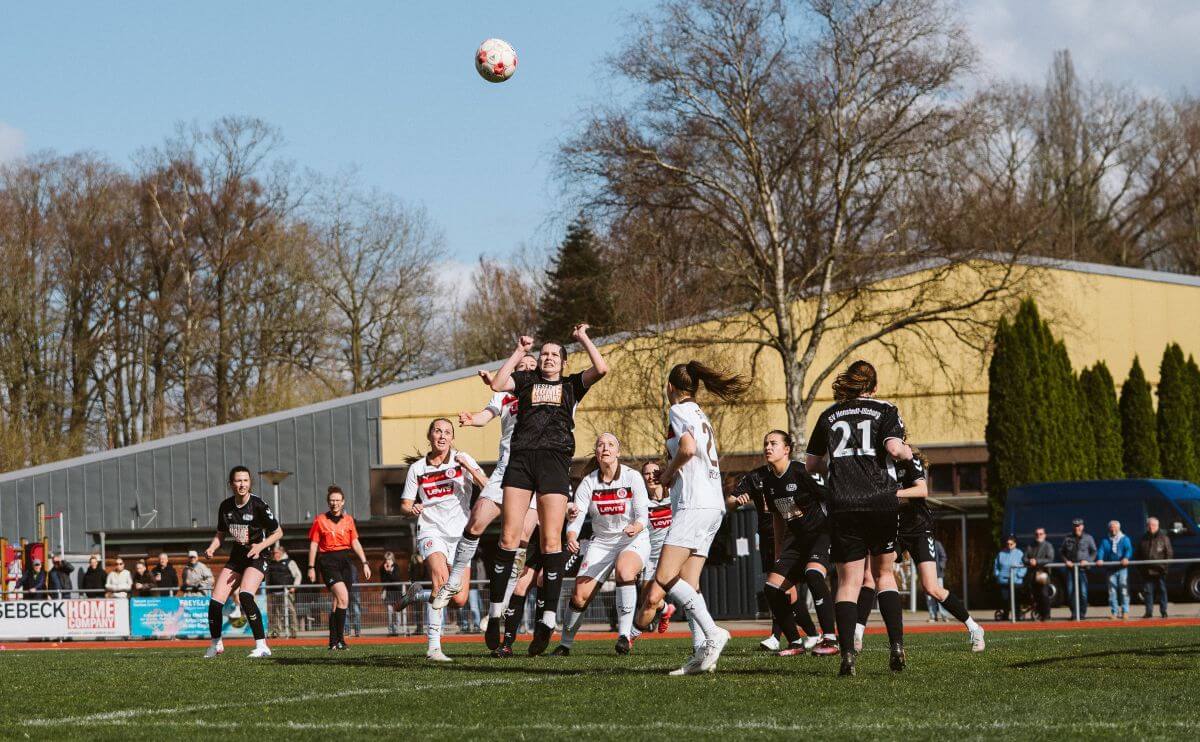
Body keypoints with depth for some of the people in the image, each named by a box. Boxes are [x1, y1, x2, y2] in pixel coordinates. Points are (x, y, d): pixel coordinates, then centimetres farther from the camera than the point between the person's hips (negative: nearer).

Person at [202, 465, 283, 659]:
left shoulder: (258, 505, -14)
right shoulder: (225, 506, 1)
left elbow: (278, 532, -5)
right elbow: (221, 534, 16)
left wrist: (261, 546, -20)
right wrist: (211, 548, -3)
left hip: (256, 558, -6)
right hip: (236, 556, 6)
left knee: (245, 595, -29)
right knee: (215, 601, -3)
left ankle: (262, 646, -23)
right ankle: (216, 645, 21)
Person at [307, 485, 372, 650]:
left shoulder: (348, 519, 12)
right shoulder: (320, 520, 2)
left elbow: (355, 543, 16)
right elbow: (313, 544, 3)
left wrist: (364, 563, 10)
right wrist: (311, 567, -1)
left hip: (346, 560, 4)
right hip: (328, 561, -4)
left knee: (338, 602, 5)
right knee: (343, 598, -20)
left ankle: (333, 641, 15)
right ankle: (339, 638, -15)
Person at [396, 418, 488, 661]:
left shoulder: (462, 460, 3)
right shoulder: (417, 469, 7)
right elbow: (405, 506, 12)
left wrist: (468, 467, -23)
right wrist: (412, 510, -11)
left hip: (459, 534, 1)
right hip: (431, 532, -1)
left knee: (459, 600, -9)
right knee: (442, 578, -30)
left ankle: (416, 594, 22)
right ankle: (433, 647, -27)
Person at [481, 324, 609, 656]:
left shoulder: (571, 385, 20)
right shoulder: (526, 381, 22)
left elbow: (601, 369, 3)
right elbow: (498, 384, 3)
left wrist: (583, 338, 13)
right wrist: (519, 352, 10)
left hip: (555, 460, -1)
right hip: (521, 458, 1)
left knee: (551, 541, -8)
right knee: (509, 538, -7)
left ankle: (548, 619, -8)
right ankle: (495, 612, -1)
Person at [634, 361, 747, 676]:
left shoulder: (679, 410, -2)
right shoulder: (700, 414, 24)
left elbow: (688, 448, -19)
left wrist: (668, 471, -3)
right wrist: (670, 475, 20)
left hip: (694, 504, -9)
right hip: (714, 505, 9)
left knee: (665, 577, -16)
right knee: (687, 584, 3)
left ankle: (712, 632, -27)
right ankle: (701, 652, -9)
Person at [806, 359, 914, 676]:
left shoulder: (829, 415, 13)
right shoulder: (885, 410, 6)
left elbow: (811, 464, 16)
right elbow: (894, 448, -11)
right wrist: (907, 452, 11)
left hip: (842, 507, 1)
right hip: (882, 503, -1)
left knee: (848, 582, 1)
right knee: (884, 573, 15)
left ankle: (847, 654, -13)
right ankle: (897, 645, 2)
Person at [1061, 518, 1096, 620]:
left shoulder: (1088, 538, 7)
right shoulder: (1068, 538, 12)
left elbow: (1094, 552, 8)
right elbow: (1063, 552, 19)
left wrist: (1088, 561, -7)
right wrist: (1066, 561, 1)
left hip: (1083, 568, -2)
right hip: (1070, 568, 2)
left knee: (1083, 592, -7)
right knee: (1070, 591, -1)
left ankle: (1082, 613, 2)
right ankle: (1073, 613, 9)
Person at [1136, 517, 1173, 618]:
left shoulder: (1163, 538, 2)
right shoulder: (1144, 539, 13)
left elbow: (1169, 553, 1)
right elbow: (1139, 554, 18)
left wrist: (1165, 565, -10)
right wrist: (1140, 567, 8)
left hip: (1160, 571, -3)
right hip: (1147, 571, 3)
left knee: (1162, 591, 1)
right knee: (1148, 591, 2)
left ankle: (1163, 612, 7)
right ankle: (1149, 612, 6)